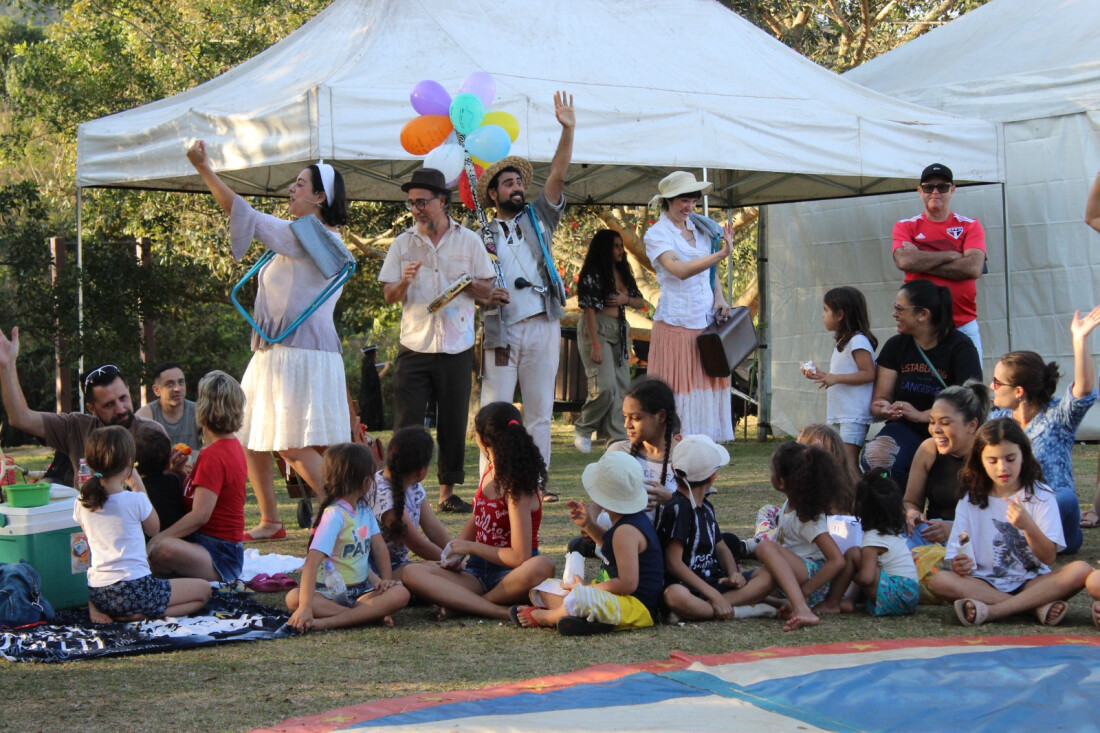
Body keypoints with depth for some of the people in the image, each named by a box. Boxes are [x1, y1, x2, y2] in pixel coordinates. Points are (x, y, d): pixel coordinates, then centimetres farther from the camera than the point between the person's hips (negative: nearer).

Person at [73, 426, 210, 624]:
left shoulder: (81, 504, 1)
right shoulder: (135, 500, -11)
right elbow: (154, 528, 10)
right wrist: (138, 486, 12)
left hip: (96, 593, 6)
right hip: (134, 589, -6)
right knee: (203, 590, 6)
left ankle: (96, 608, 7)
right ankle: (139, 614, -11)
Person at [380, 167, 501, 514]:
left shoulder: (469, 241, 5)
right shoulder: (403, 243, 7)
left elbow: (487, 290, 7)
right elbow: (389, 296, 5)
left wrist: (471, 286, -14)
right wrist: (403, 283, -17)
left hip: (456, 346, 0)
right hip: (414, 345, 0)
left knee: (453, 421, 4)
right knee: (407, 422, -5)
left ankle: (448, 491, 13)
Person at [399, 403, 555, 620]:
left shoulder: (517, 489, -15)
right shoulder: (490, 473, 6)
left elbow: (519, 557, -18)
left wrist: (470, 547, -8)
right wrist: (455, 551, 2)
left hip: (510, 574, -7)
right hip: (477, 572, 7)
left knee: (542, 567, -42)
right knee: (412, 573, -19)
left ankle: (463, 605, -27)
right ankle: (502, 611, -29)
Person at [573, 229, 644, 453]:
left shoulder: (623, 273, 13)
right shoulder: (593, 274, -11)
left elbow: (640, 302, 18)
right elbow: (589, 309, -15)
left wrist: (625, 299, -6)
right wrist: (595, 345, -21)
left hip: (619, 331, 8)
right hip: (597, 330, -8)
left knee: (621, 388, 5)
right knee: (605, 387, -16)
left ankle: (618, 439, 9)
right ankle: (582, 429, 4)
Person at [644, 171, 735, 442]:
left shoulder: (699, 229, 15)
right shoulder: (657, 234, -5)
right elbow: (680, 270, -21)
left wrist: (719, 298, 5)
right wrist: (721, 254, -31)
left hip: (706, 321, 6)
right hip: (676, 324, -6)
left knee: (708, 388, 4)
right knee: (676, 392, -7)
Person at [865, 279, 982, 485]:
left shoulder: (960, 347, -3)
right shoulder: (895, 346, 11)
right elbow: (879, 399, 9)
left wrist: (921, 415, -23)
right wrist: (885, 409, -17)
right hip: (906, 429, 4)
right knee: (875, 457, -31)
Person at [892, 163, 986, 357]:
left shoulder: (970, 226, 8)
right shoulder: (906, 227, 9)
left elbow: (974, 268, -9)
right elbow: (904, 261, -11)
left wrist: (922, 263, -8)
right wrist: (950, 255, -6)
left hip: (963, 325, 0)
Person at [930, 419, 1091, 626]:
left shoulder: (1040, 495, 3)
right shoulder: (971, 500, 7)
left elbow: (1048, 557, -5)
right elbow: (956, 555, 1)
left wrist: (1028, 526, -23)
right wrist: (959, 565, -23)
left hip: (1031, 582, 0)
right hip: (987, 584, 0)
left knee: (1080, 571, -28)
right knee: (940, 581, -29)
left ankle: (991, 611, -33)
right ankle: (1039, 606, -31)